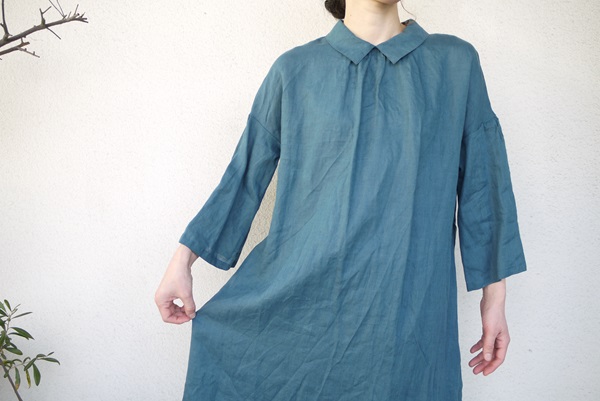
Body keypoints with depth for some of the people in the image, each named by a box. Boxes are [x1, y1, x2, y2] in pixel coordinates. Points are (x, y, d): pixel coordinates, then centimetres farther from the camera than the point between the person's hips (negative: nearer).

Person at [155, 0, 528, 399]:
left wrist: (495, 295, 6)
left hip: (404, 313, 0)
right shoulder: (295, 68, 5)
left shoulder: (456, 61, 6)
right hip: (294, 301, 1)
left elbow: (481, 186, 7)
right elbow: (245, 176, 10)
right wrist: (182, 260, 9)